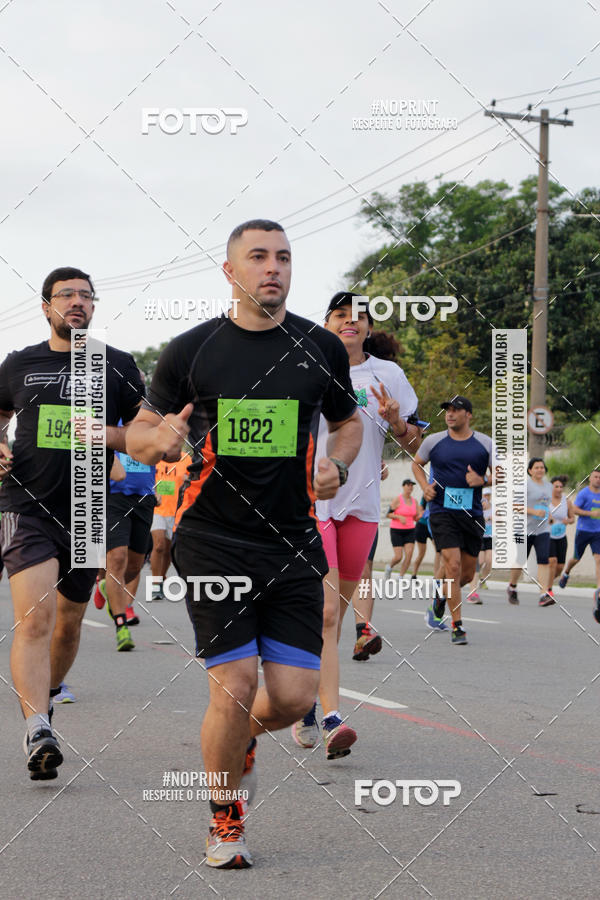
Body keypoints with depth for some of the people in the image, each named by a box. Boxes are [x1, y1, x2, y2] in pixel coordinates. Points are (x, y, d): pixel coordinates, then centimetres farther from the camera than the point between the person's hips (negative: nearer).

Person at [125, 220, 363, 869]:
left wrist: (337, 465, -1)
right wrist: (160, 440, -16)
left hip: (293, 543, 2)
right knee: (234, 686, -11)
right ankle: (224, 818, 14)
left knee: (294, 696, -4)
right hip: (214, 541, -2)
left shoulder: (321, 348, 6)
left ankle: (242, 741, 34)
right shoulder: (192, 350, 0)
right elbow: (138, 435, 8)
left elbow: (348, 423, 21)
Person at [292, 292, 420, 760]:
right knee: (324, 611, -14)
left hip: (362, 505, 3)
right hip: (310, 501, -3)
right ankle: (331, 719, -19)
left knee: (334, 612, 10)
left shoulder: (387, 374, 7)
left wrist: (396, 421, -10)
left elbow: (414, 444, 8)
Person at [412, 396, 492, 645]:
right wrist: (425, 486, 1)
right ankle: (457, 627, -10)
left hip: (472, 515, 2)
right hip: (442, 512, -2)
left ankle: (441, 599, 40)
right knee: (453, 566, -17)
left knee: (467, 574, 8)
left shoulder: (486, 444, 3)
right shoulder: (434, 441, 3)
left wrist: (482, 480, -12)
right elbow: (417, 464, 19)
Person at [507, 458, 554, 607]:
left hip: (542, 530, 4)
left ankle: (544, 595, -20)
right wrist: (533, 511, -22)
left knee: (544, 560, -12)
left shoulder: (548, 486, 14)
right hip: (524, 529, -4)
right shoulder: (524, 484, -8)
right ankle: (512, 587, 32)